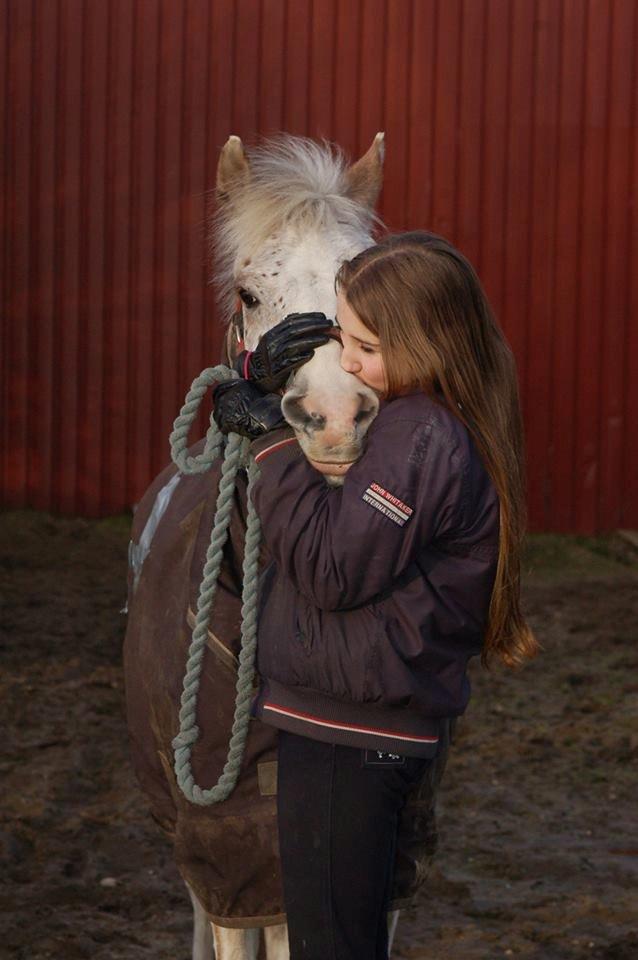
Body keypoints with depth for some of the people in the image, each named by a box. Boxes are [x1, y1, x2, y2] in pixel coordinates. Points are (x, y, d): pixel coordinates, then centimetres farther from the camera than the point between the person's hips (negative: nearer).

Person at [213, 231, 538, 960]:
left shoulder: (420, 438, -22)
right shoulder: (405, 414, 9)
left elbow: (329, 570, -23)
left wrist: (272, 437, -17)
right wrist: (263, 372, -2)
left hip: (347, 733, -10)